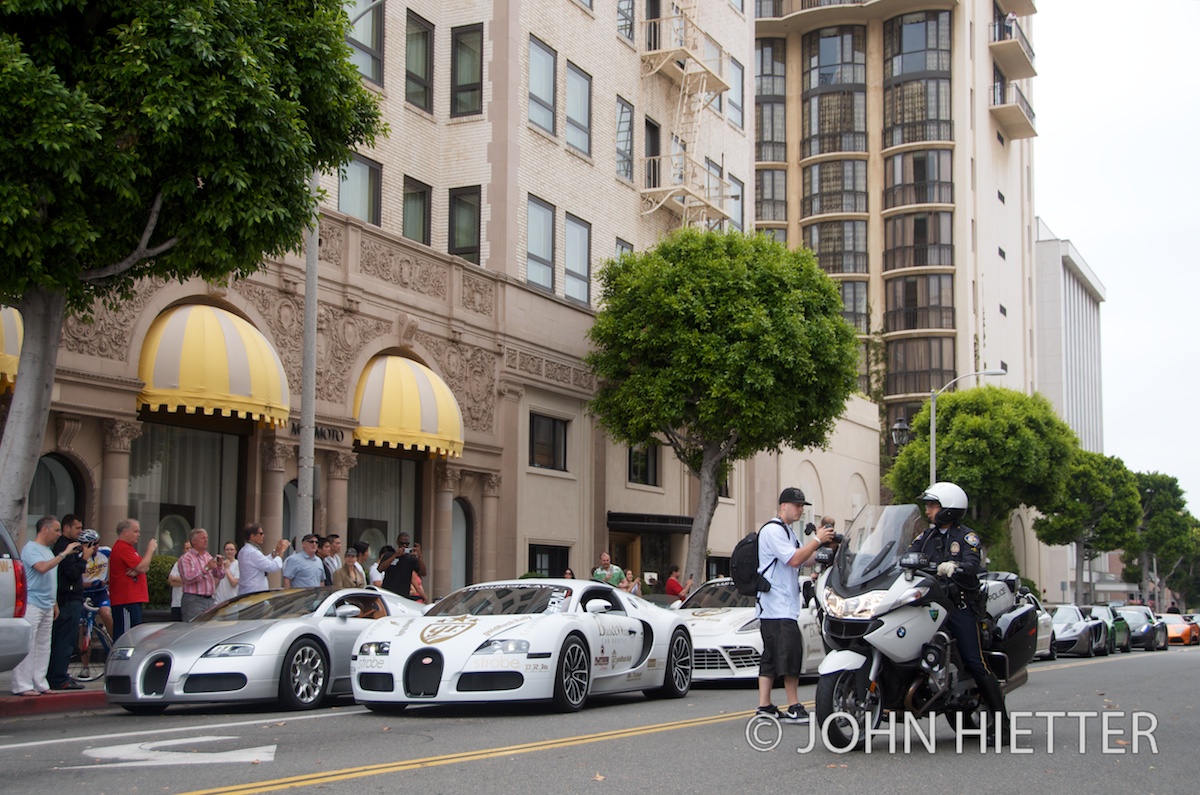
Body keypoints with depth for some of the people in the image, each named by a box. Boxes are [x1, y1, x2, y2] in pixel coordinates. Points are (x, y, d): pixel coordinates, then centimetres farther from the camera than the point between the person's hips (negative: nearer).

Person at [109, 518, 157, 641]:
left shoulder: (127, 548, 22)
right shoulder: (122, 548, -13)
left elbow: (145, 567, 15)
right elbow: (142, 567, -19)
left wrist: (137, 570, -9)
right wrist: (150, 549, -6)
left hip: (133, 599, 11)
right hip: (126, 600, -11)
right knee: (126, 636, -13)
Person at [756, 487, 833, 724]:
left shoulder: (788, 532, 24)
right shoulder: (772, 530, -10)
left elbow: (802, 561, 22)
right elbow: (794, 560, -18)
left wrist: (821, 544, 8)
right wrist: (817, 540, -13)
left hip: (786, 605, 11)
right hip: (776, 606, -11)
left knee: (771, 657, 7)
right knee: (789, 653, -13)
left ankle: (765, 707, 7)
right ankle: (794, 708, -13)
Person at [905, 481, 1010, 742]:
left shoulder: (966, 536, 4)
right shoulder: (925, 537, 21)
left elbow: (973, 564, -15)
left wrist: (955, 567, -36)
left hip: (959, 605, -5)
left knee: (976, 663, -12)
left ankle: (1000, 722, -7)